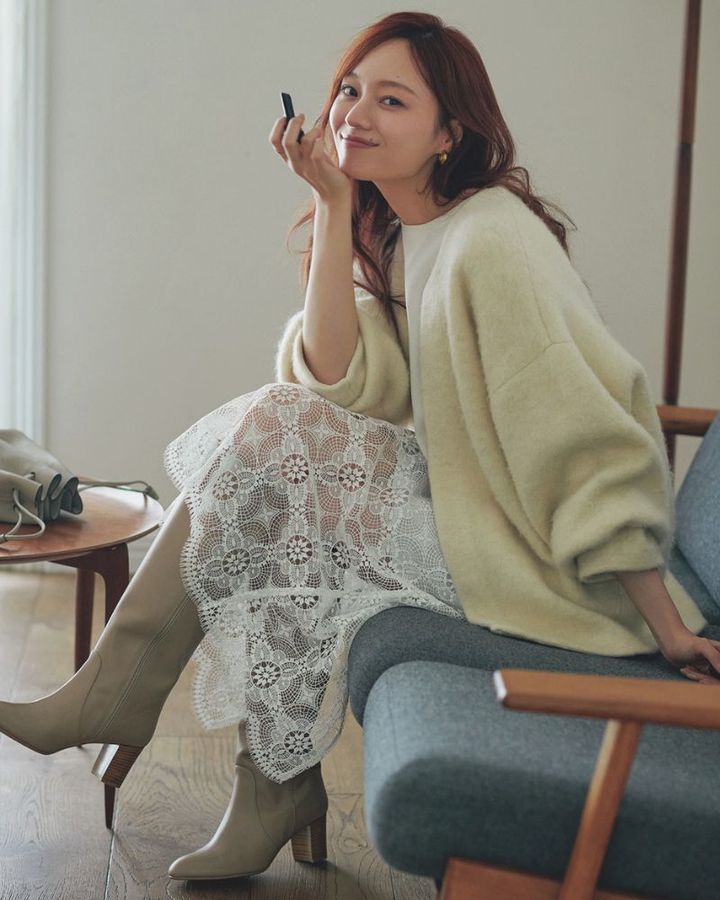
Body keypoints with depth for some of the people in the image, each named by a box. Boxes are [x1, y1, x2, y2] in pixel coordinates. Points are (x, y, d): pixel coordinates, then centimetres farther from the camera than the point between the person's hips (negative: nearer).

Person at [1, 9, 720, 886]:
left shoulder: (491, 238, -20)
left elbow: (594, 435, -23)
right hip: (449, 503, 9)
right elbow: (342, 383, -6)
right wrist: (334, 205, -9)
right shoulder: (394, 235, 8)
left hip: (511, 551, -8)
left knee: (271, 437, -15)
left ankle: (111, 698, 1)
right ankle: (278, 800, 7)